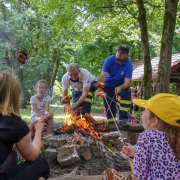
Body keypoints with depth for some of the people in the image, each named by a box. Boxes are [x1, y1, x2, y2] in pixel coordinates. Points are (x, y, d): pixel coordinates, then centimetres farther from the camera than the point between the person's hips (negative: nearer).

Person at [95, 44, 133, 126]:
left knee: (127, 91, -32)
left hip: (121, 85, -1)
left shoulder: (129, 65, -20)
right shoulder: (109, 60, -19)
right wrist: (99, 90, -43)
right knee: (109, 107, -3)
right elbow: (102, 77, -28)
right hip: (108, 85, 1)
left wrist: (120, 87, -50)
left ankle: (123, 119, -27)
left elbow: (127, 82, -26)